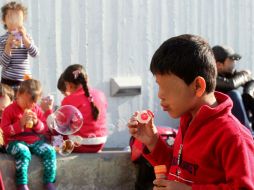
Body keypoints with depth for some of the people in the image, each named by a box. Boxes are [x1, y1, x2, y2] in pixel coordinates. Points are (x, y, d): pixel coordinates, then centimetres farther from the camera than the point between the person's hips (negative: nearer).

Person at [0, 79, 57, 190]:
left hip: (35, 141, 5)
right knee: (23, 152, -37)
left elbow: (45, 129, 13)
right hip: (15, 142, -5)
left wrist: (37, 123, -10)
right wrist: (20, 124, -19)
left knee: (50, 151, -20)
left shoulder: (37, 110, 10)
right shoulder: (9, 110, -4)